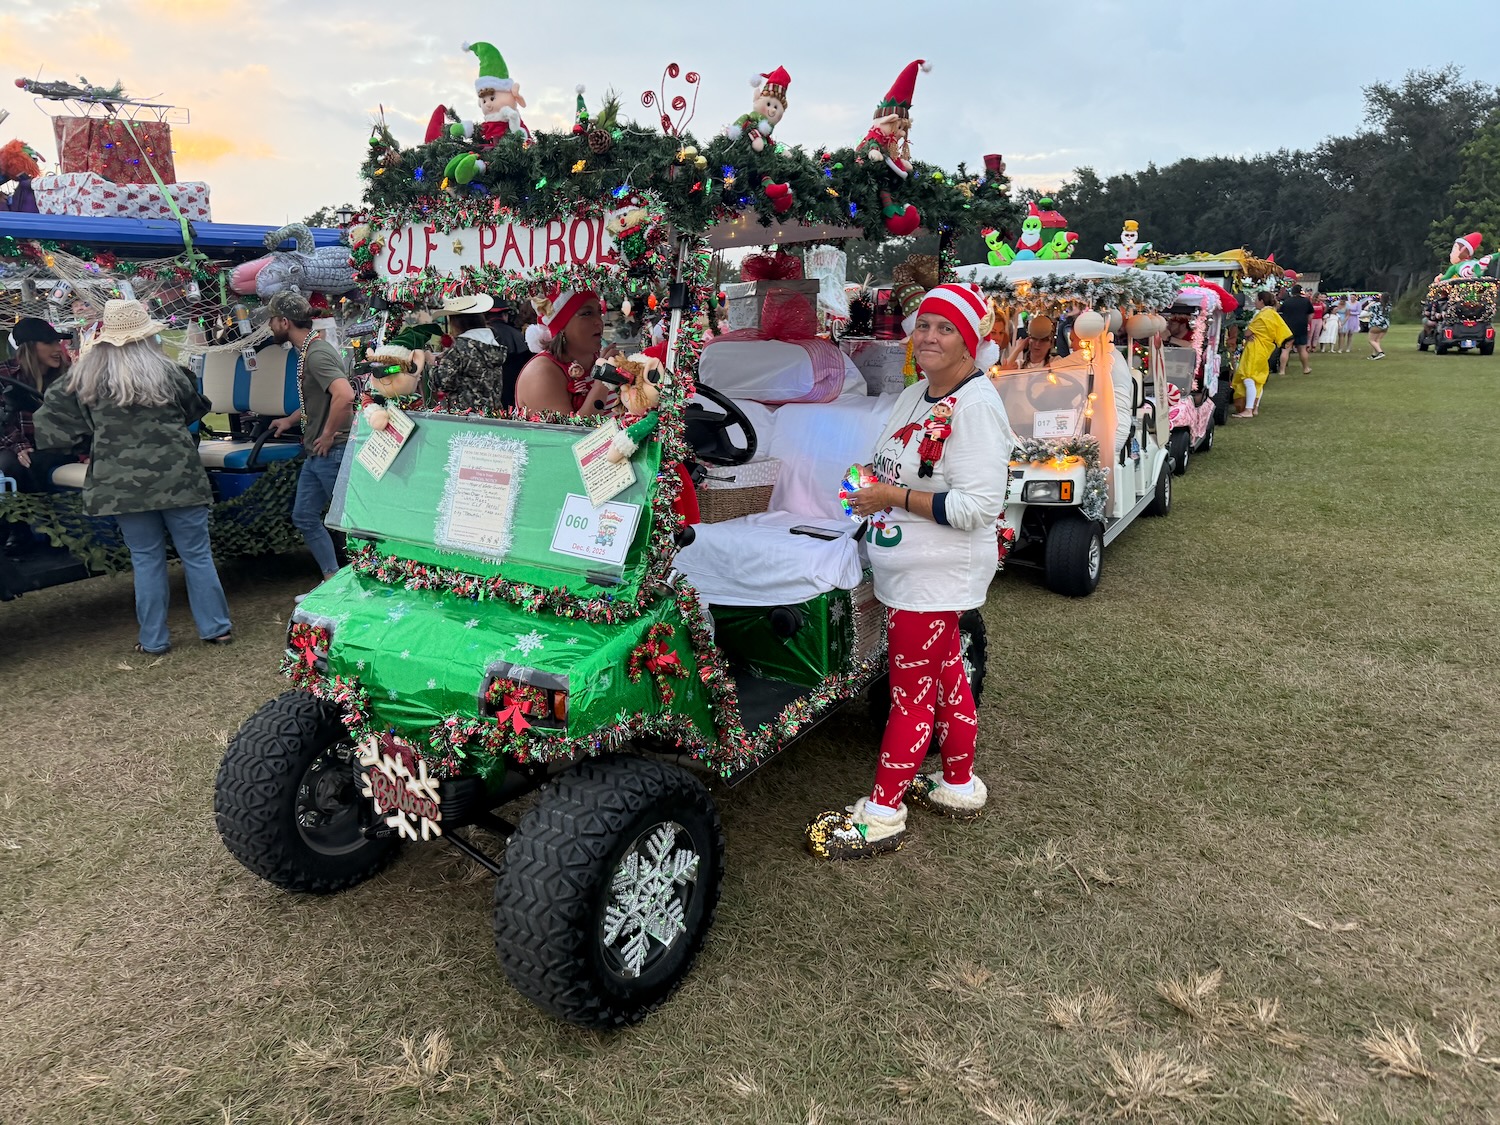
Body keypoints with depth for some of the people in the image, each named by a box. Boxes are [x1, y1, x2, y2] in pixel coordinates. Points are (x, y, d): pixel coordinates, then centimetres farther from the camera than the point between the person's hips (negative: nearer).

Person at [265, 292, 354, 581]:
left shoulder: (317, 353, -18)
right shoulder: (308, 351, 13)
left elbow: (345, 396, -35)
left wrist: (328, 436, -25)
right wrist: (290, 420, 31)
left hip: (332, 452, -11)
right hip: (316, 454, 11)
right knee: (304, 517, 15)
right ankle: (333, 578, 23)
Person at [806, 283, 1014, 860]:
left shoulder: (976, 406, -19)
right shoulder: (915, 395, 10)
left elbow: (977, 506, -25)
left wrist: (895, 497, -23)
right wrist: (871, 491, 3)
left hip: (938, 572, -9)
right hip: (907, 567, 9)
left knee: (911, 686, 0)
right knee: (944, 671, 19)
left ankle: (883, 811, 11)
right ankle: (960, 785, 35)